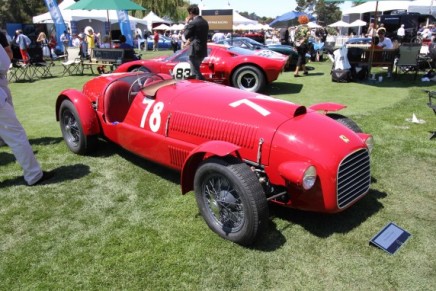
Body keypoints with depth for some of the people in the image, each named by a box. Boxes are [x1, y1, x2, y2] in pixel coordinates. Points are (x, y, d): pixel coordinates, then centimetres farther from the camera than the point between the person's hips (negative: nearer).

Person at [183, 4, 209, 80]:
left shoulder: (192, 23, -14)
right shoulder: (205, 22, 11)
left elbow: (186, 35, -5)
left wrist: (187, 23, 2)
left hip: (195, 51, -9)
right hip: (203, 50, 9)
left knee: (196, 73, -4)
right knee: (196, 71, 21)